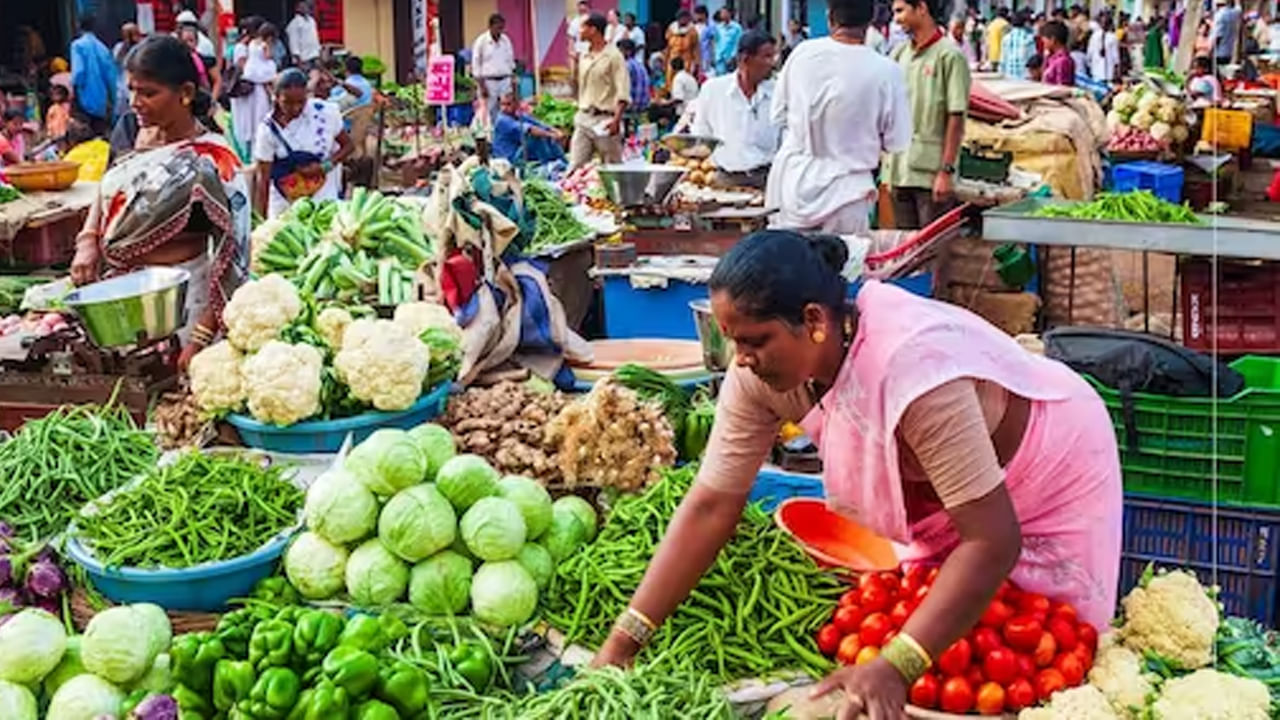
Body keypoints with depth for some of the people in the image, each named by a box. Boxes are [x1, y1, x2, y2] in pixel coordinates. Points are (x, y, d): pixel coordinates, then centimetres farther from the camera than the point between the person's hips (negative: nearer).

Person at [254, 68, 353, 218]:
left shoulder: (326, 112, -11)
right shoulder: (268, 130, -13)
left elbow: (348, 145, 2)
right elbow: (263, 179, -11)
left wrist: (325, 166, -16)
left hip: (324, 201, 0)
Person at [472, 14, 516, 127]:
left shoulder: (506, 40, 8)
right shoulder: (481, 41, -7)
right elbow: (476, 66, -6)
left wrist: (513, 80, 10)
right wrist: (482, 86, -10)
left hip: (505, 81, 4)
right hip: (489, 82, -4)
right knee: (490, 113, -4)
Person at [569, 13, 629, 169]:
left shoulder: (613, 56, -8)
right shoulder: (583, 57, 12)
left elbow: (623, 93, -14)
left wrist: (616, 120, -21)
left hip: (605, 120, -6)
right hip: (584, 119, 6)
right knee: (575, 166, 1)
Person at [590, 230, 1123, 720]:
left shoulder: (913, 371, -42)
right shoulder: (761, 371, -23)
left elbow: (993, 542, -40)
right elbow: (711, 505, -18)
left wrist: (893, 669, -47)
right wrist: (621, 643, -23)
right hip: (944, 496, 6)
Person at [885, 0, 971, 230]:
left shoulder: (949, 56, -7)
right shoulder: (899, 54, 11)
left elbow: (956, 118, -10)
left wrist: (946, 171, -15)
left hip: (932, 174, -6)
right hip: (899, 171, 6)